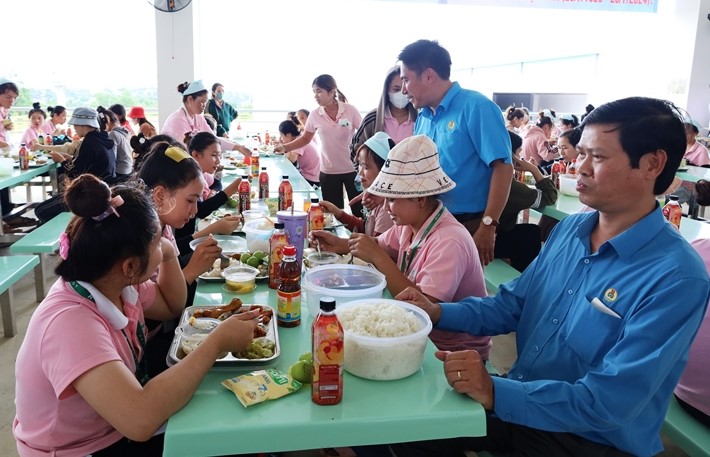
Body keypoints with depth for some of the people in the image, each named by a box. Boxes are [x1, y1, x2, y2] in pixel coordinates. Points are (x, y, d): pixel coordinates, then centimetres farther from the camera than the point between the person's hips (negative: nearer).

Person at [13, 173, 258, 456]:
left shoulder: (119, 284, -9)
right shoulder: (70, 322, -33)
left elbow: (171, 306, 11)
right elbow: (141, 419, -43)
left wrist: (169, 255, -8)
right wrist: (218, 342, -34)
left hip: (123, 431, 7)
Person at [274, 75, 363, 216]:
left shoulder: (350, 110, -8)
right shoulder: (315, 116, -2)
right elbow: (305, 139, 10)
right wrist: (285, 147, -4)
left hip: (352, 169, -2)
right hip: (328, 172, 2)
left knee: (359, 211, 5)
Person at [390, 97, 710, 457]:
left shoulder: (677, 278, -22)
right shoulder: (569, 228, 1)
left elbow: (612, 401, -27)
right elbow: (512, 305, 8)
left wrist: (496, 393, -34)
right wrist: (439, 312, -6)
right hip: (519, 400, 6)